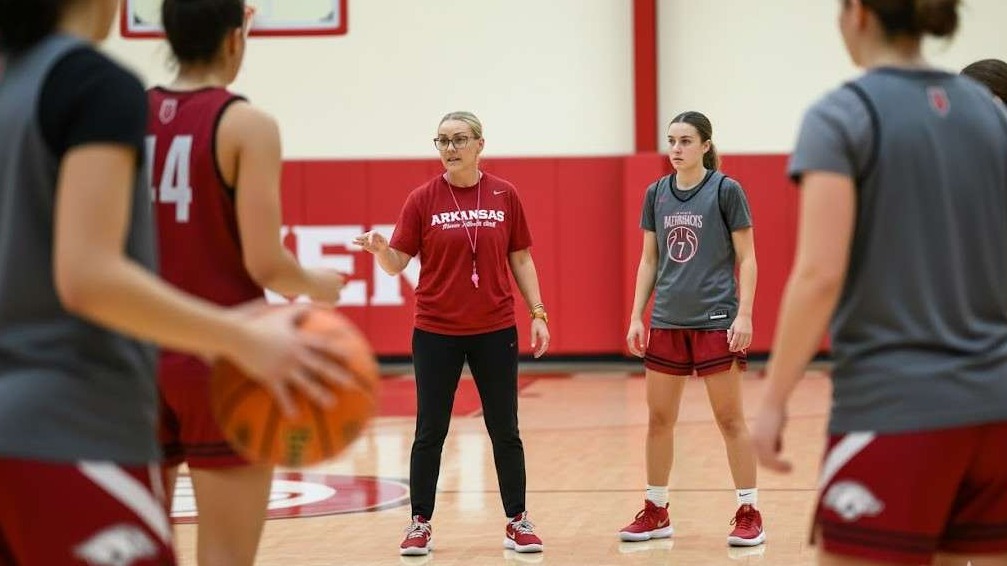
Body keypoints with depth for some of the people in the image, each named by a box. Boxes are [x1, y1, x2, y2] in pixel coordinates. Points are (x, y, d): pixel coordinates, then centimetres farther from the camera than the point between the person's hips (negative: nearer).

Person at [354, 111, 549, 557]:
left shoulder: (504, 195, 2)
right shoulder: (423, 199, -2)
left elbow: (520, 258, 7)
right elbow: (397, 263, -4)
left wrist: (537, 313, 1)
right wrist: (379, 249, -26)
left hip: (495, 330, 1)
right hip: (436, 332, -1)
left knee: (505, 431, 6)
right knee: (430, 432, 4)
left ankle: (518, 522, 16)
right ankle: (420, 524, 14)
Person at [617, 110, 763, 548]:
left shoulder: (725, 190, -6)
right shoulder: (656, 194, 7)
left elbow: (746, 258, -5)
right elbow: (649, 260, 12)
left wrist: (744, 315, -13)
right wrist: (636, 316, 7)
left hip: (715, 320, -5)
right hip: (667, 321, 5)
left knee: (729, 418, -1)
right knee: (658, 418, 8)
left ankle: (749, 513, 5)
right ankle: (656, 512, 19)